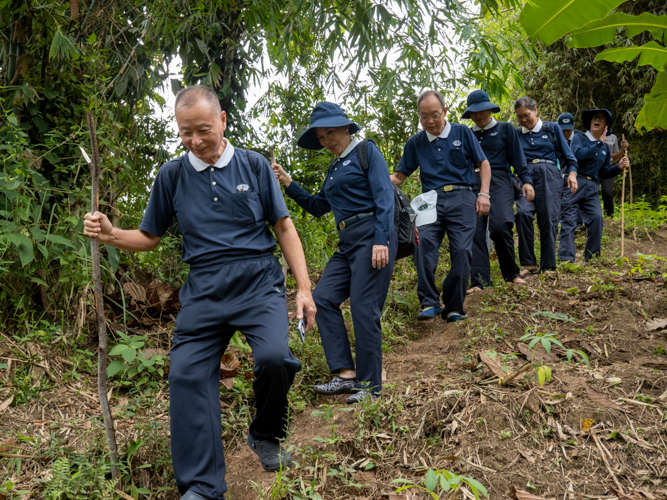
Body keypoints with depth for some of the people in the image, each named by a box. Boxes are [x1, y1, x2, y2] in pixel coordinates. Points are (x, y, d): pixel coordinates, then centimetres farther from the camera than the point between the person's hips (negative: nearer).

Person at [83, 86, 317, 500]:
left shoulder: (254, 165, 6)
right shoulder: (172, 175, 9)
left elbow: (284, 227, 8)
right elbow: (149, 237, 16)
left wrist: (304, 287, 1)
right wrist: (111, 235, -6)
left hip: (258, 281, -2)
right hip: (204, 289, 2)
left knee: (275, 357, -24)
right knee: (187, 373, -9)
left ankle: (266, 437, 8)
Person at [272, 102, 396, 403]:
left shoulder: (367, 152, 0)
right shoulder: (334, 168, 22)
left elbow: (384, 197, -10)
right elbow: (318, 207, 26)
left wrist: (381, 241, -20)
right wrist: (288, 184, 15)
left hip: (372, 237, -8)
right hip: (347, 243, 8)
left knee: (364, 307, -9)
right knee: (322, 298, -2)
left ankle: (370, 385, 1)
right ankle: (346, 374, 0)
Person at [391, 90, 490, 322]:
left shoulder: (462, 132, 9)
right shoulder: (415, 143, 12)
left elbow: (483, 164, 11)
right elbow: (399, 176, 14)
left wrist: (484, 194, -2)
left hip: (461, 198, -1)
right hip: (431, 200, 1)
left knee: (462, 251, -9)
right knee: (424, 243, -23)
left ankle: (454, 308, 2)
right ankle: (429, 302, -18)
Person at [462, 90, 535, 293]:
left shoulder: (505, 129, 11)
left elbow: (517, 157, 6)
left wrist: (526, 181, -5)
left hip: (499, 181, -3)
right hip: (473, 183, 3)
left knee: (500, 226, -21)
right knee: (475, 230, -8)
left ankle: (511, 274, -2)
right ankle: (479, 281, -5)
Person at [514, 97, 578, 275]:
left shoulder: (552, 128, 14)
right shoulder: (516, 134, 17)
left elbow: (568, 156, 14)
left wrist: (572, 173, -3)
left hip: (549, 175, 0)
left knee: (549, 219, -9)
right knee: (523, 213, -24)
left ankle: (548, 266, 2)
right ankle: (529, 263, -16)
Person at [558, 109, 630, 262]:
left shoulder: (605, 147, 19)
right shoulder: (579, 138, 4)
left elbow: (603, 172, 23)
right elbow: (578, 154, -17)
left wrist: (618, 167, 6)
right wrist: (598, 143, -13)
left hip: (592, 187, 5)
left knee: (597, 218, -10)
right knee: (568, 221, -8)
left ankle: (592, 257, 4)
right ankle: (567, 259, -7)